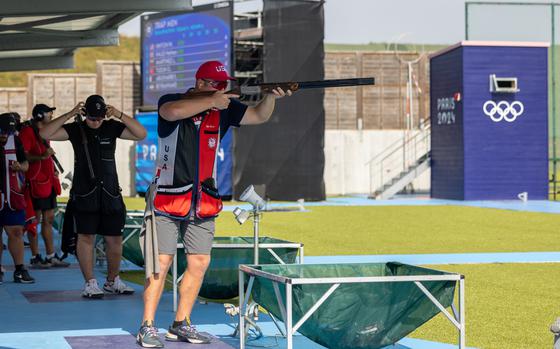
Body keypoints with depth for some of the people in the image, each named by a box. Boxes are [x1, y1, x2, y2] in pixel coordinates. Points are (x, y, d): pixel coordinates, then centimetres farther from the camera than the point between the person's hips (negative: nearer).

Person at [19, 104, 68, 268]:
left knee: (49, 219, 11)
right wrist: (41, 156, -29)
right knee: (35, 219, -4)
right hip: (36, 181, -9)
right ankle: (35, 257, 0)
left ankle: (51, 256, 16)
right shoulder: (27, 131, -11)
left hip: (48, 180, 9)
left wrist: (53, 169, 18)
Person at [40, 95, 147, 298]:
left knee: (115, 239, 6)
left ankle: (112, 281, 21)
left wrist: (120, 116, -17)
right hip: (84, 193, -2)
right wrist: (69, 115, -18)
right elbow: (45, 134, -11)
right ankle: (90, 284, 2)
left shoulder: (112, 127, 4)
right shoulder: (76, 129, 0)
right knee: (86, 237, -4)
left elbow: (141, 134, -5)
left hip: (110, 192, 2)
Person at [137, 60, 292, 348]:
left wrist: (272, 96, -20)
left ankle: (180, 325, 15)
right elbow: (173, 111, -30)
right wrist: (210, 101, -27)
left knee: (199, 263, 4)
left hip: (202, 202, 5)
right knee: (161, 262, -6)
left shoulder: (224, 109, 6)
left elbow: (258, 116, 0)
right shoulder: (170, 101, -6)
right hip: (168, 198, -5)